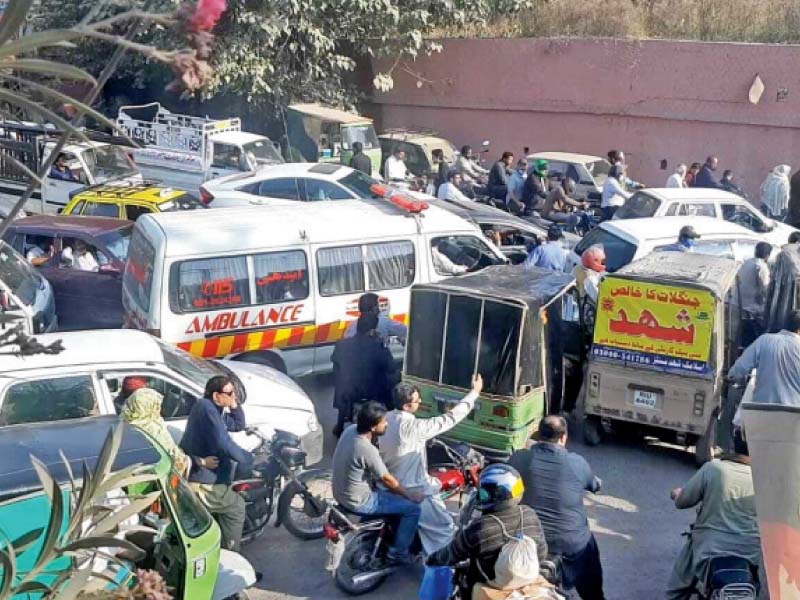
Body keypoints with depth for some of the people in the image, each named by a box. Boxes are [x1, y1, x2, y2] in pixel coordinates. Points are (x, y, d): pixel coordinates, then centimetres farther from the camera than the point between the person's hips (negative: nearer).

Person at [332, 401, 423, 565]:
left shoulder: (350, 429, -7)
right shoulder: (368, 450, -31)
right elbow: (388, 480, -17)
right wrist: (410, 495, -4)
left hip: (342, 493, 9)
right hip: (358, 501, -9)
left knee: (395, 494, 28)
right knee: (412, 508, -2)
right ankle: (397, 553, 11)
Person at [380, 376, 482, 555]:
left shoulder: (387, 419, -5)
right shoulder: (413, 427, -29)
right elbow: (450, 418, -26)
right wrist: (475, 392, -20)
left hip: (392, 484, 9)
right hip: (411, 491, -9)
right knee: (446, 528, 0)